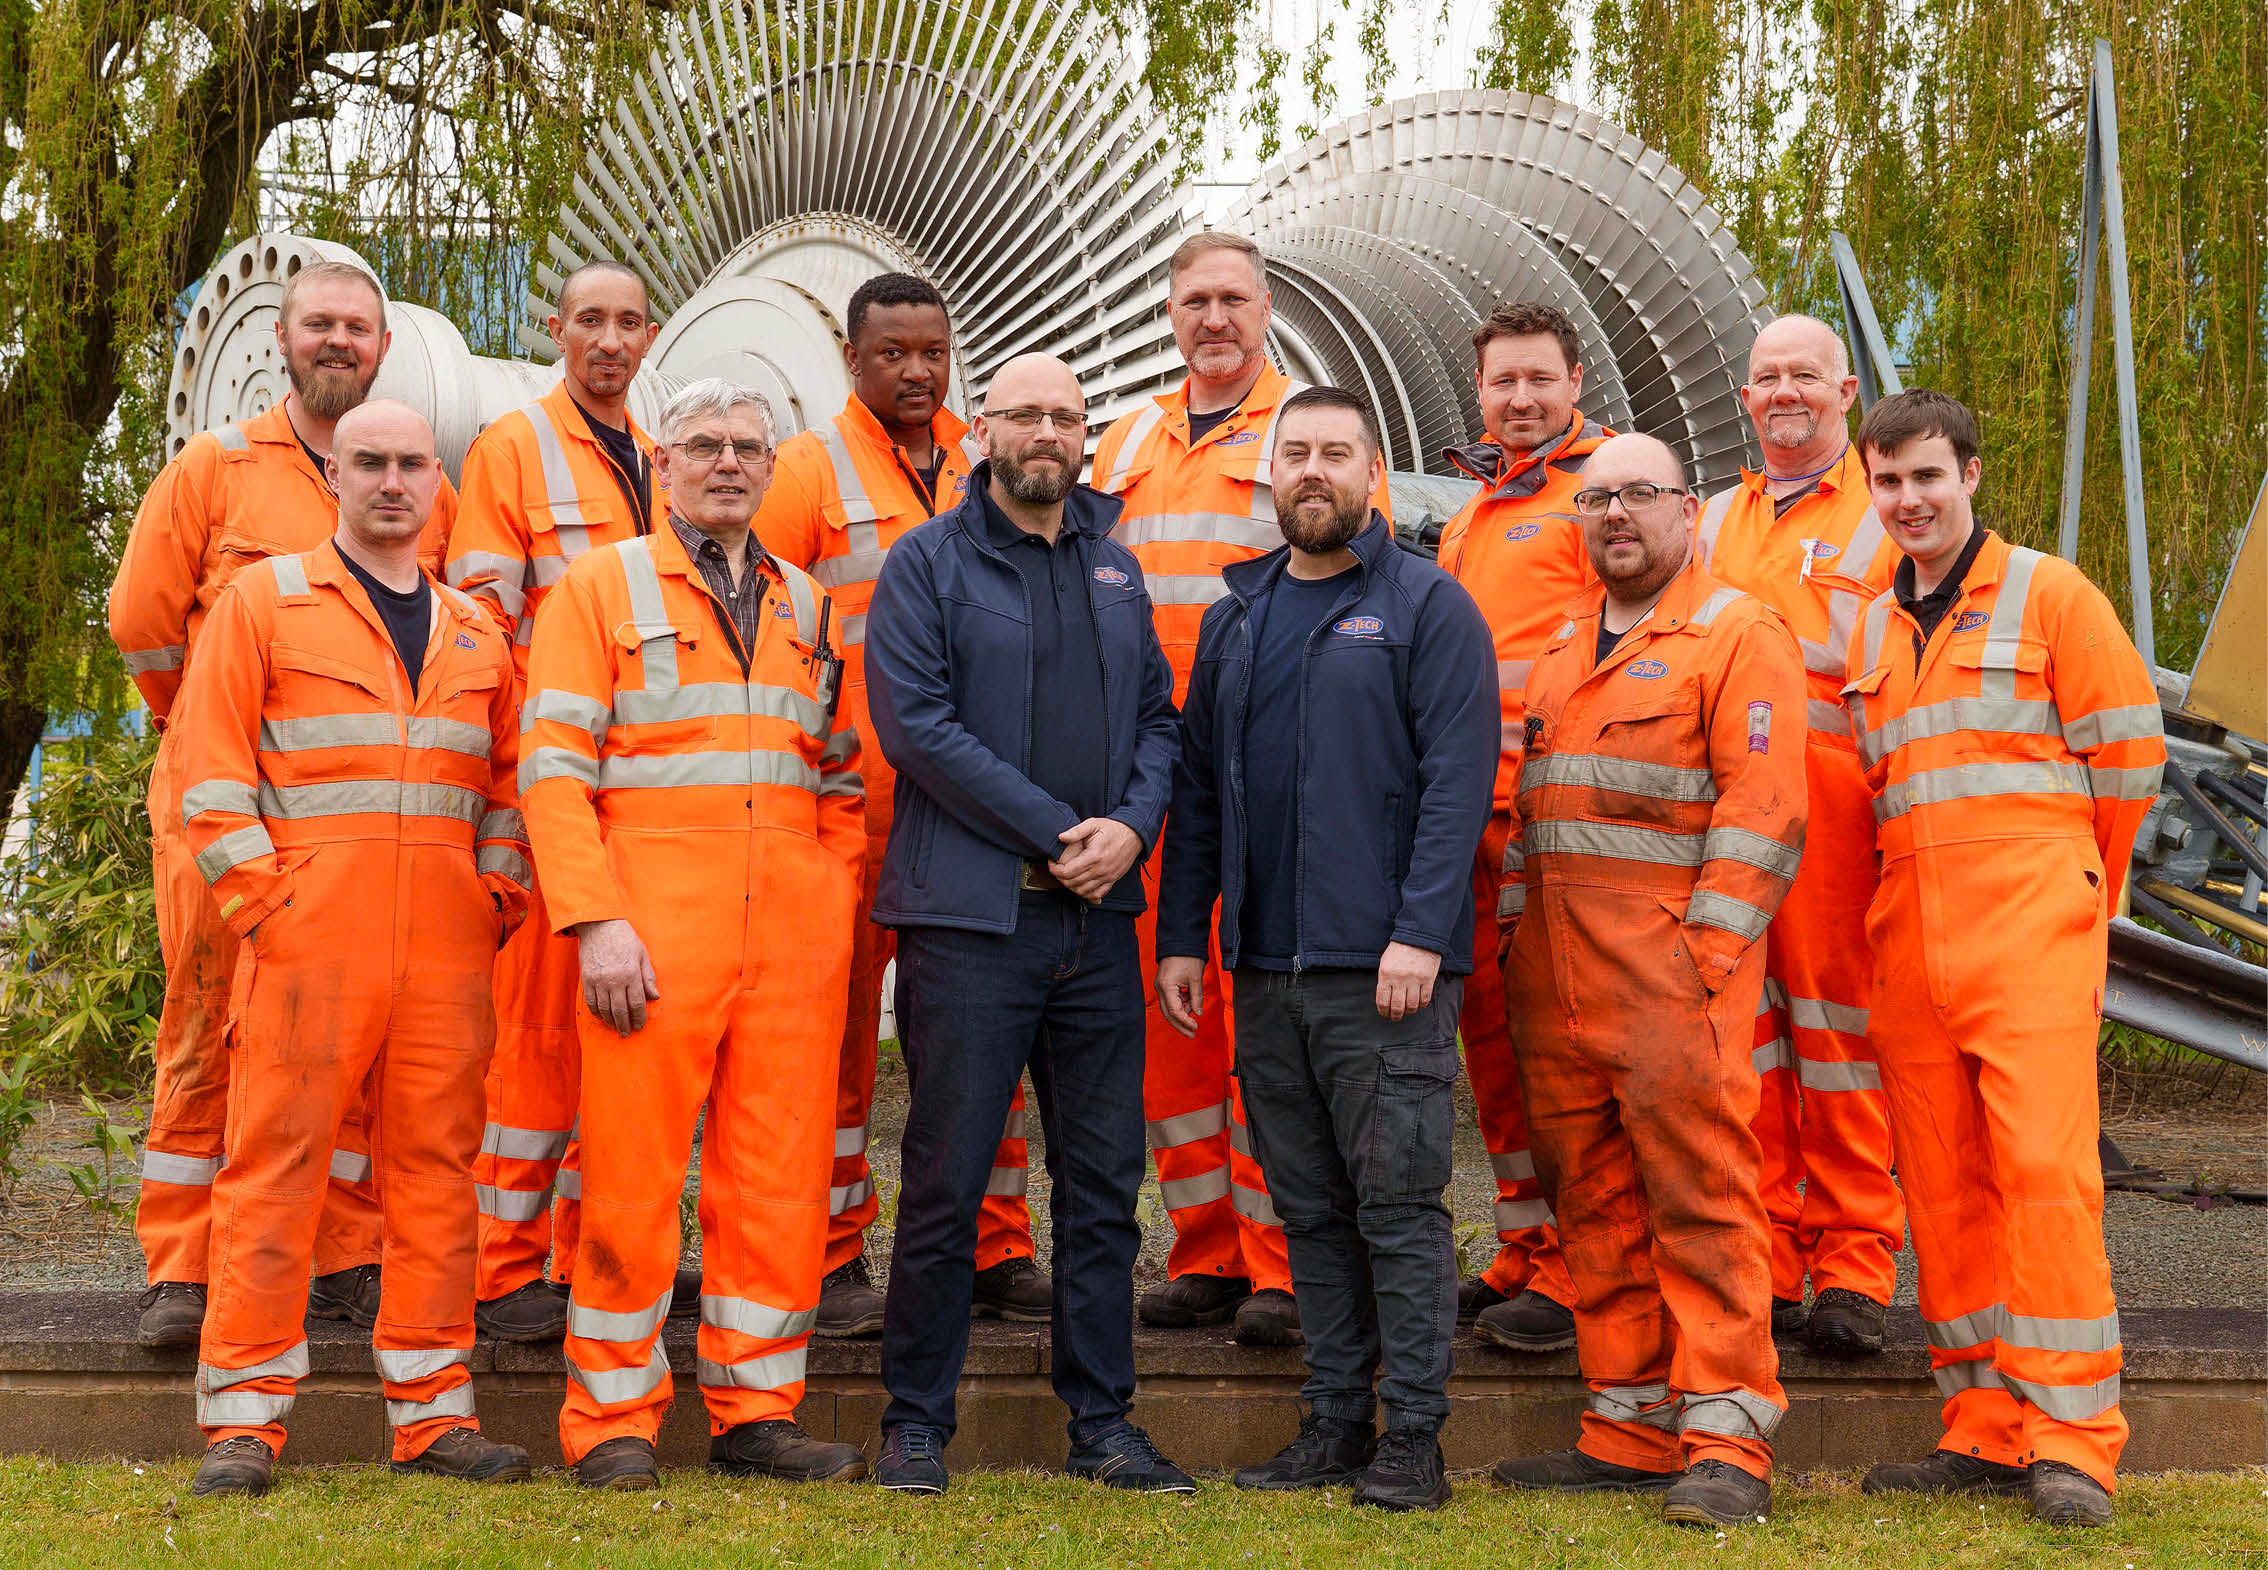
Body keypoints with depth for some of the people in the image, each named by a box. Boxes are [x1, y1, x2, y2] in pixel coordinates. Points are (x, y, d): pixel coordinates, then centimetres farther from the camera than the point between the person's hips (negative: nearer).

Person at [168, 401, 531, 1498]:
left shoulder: (475, 633, 19)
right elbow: (211, 763, 1)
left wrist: (499, 895, 8)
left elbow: (510, 779, 21)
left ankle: (433, 1412, 10)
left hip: (445, 942, 4)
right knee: (276, 1160, -4)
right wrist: (255, 897, -8)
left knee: (435, 1162, 4)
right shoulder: (263, 600, 7)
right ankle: (244, 1423, 1)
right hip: (305, 929, -4)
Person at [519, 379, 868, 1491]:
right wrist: (595, 920, -12)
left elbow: (842, 775, 21)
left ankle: (756, 1412, 15)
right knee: (633, 1170, -2)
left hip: (795, 934, 4)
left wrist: (838, 906, 7)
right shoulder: (600, 587, 5)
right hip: (653, 929, -4)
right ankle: (613, 1420, 9)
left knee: (781, 1172, 4)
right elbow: (553, 765, -3)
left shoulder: (806, 606, 19)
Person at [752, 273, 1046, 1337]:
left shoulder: (984, 469, 14)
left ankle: (994, 1250, 17)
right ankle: (830, 1261, 10)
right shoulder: (808, 470, 1)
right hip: (850, 797, -4)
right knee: (840, 1023, 1)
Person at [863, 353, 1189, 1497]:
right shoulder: (927, 563, -1)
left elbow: (1158, 715, 15)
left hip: (1097, 919, 5)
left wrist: (1132, 824, -6)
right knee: (945, 1182, 1)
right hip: (968, 914, -5)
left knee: (1104, 1184, 9)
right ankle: (916, 1423, 13)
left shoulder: (1114, 566, 16)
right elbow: (914, 721, -11)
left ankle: (1102, 1422, 19)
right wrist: (1056, 829, -14)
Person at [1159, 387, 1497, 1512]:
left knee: (1399, 1202, -2)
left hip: (1384, 966, -5)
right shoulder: (1235, 617, 16)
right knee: (1311, 1210, 11)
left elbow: (1458, 777, -9)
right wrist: (1181, 935, 10)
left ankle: (1413, 1439, 5)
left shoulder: (1428, 607, -1)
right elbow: (1198, 785, 17)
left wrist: (1420, 933, -18)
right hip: (1264, 967, 6)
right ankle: (1334, 1423, 19)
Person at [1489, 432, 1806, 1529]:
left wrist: (1706, 945, -16)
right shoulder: (1560, 647, 22)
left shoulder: (1737, 633, -1)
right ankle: (1631, 1429, 15)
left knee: (1698, 1188, -8)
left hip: (1674, 955, -7)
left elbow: (1759, 809, -9)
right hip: (1556, 966, 7)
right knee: (1592, 1197, 8)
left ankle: (1727, 1440, -4)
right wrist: (1516, 924, 15)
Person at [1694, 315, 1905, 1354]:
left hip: (1837, 809, -4)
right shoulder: (1712, 522, 22)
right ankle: (1762, 1263, 11)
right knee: (1739, 1025, 3)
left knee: (1839, 1023, -3)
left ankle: (1854, 1268, 5)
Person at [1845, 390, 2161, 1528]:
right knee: (1944, 1182, 5)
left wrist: (2067, 899, 10)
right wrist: (1927, 882, 15)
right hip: (1910, 940, 5)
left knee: (2044, 1166, -11)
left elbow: (2126, 755, 4)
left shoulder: (2050, 596, 2)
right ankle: (1984, 1428, 12)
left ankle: (2071, 1441, -6)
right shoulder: (1871, 632, 18)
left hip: (2030, 931, -5)